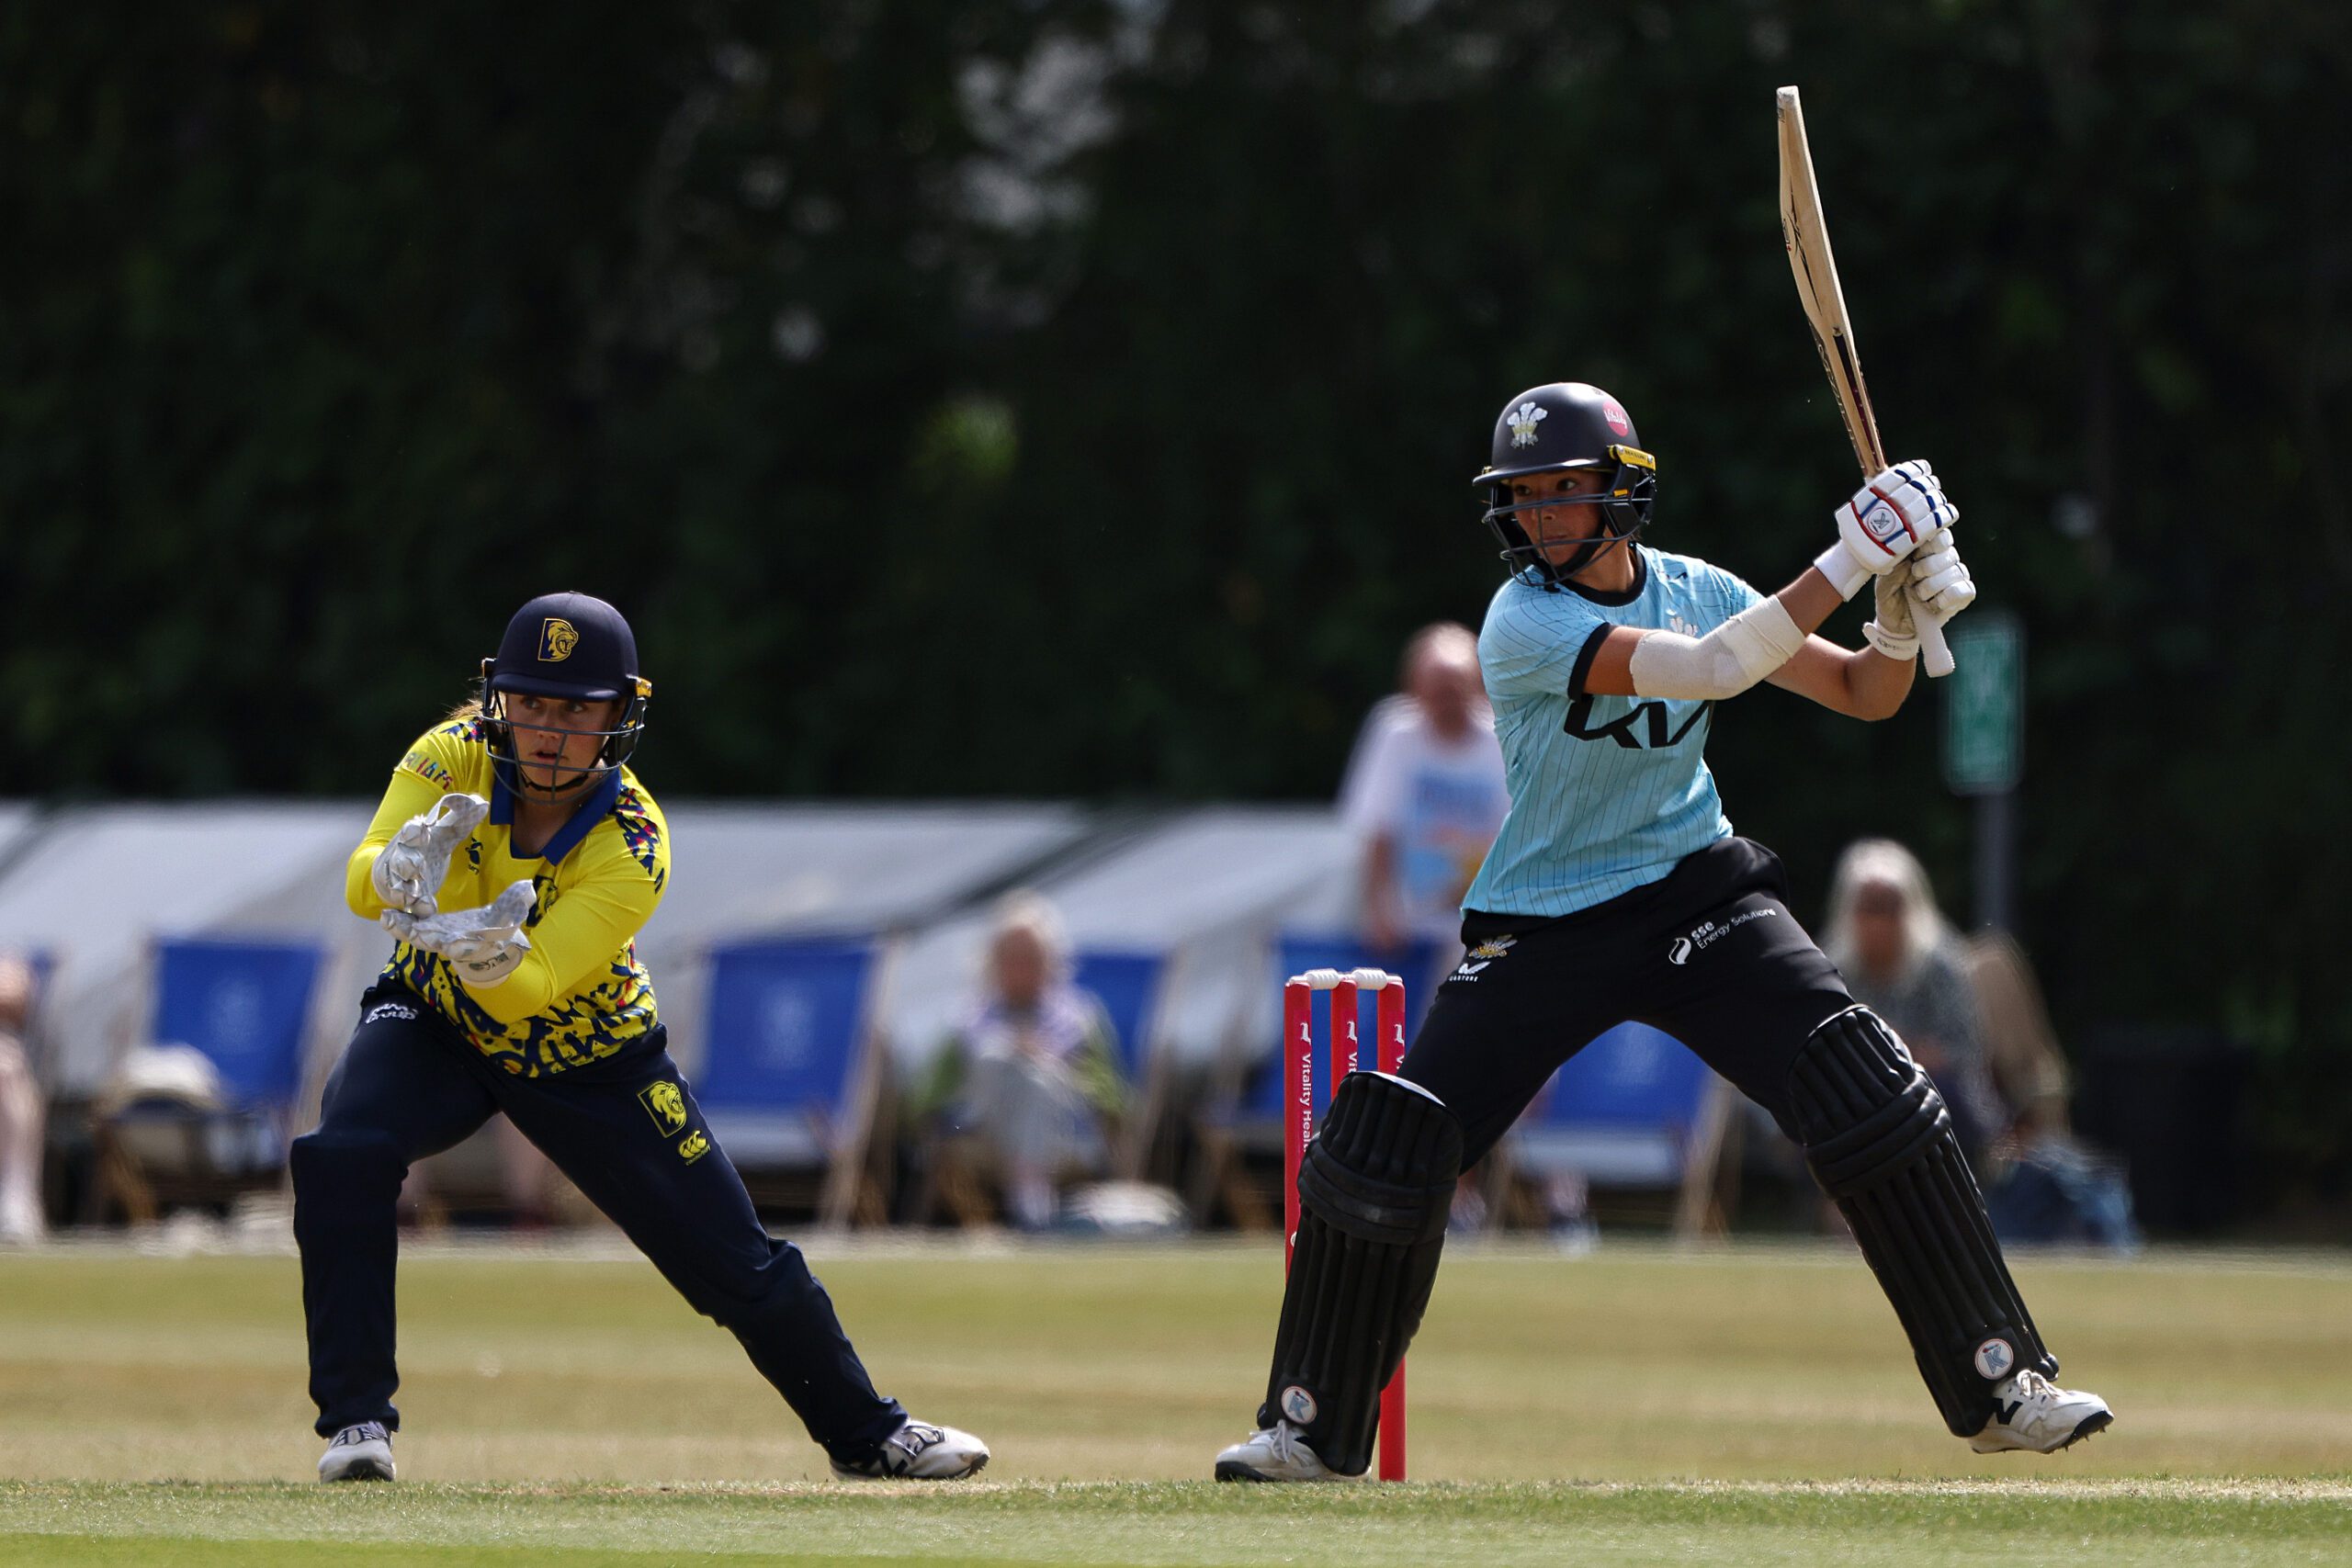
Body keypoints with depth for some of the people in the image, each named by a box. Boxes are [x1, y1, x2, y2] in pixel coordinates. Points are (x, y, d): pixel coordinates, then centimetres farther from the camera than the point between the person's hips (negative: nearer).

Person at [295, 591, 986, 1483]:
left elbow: (530, 988, -39)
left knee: (737, 1262, 1)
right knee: (341, 1160, -30)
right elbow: (361, 884, -35)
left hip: (592, 1063, -1)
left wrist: (490, 956, -62)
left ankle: (865, 1435, 27)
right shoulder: (453, 758, -22)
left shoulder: (633, 850, -28)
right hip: (435, 1024, 1)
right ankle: (358, 1422, -19)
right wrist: (404, 866, -58)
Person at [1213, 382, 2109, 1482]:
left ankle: (1999, 1388, -6)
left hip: (1699, 898, 3)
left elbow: (1865, 696, 4)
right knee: (1384, 1151, -11)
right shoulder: (1525, 621, -18)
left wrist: (1902, 618, -18)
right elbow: (1709, 669, -31)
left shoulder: (1695, 591, -2)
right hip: (1543, 928, -3)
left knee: (1872, 1102, -14)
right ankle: (1314, 1428, 8)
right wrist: (1852, 557, -34)